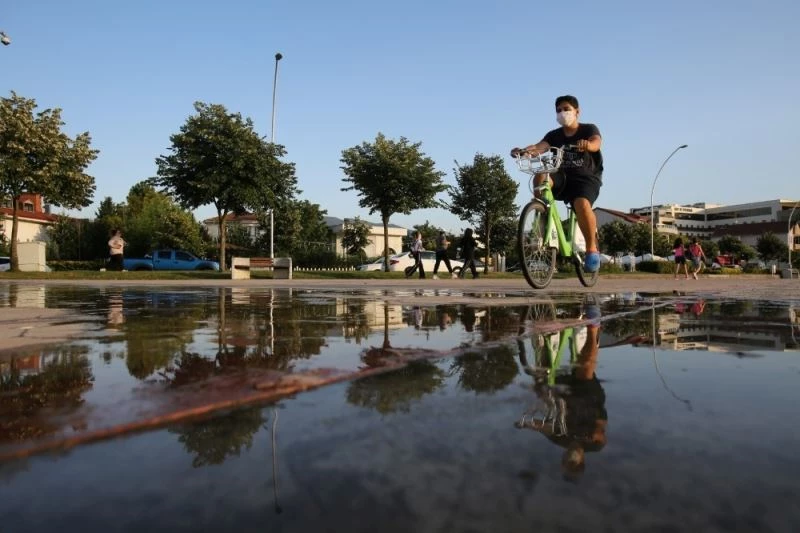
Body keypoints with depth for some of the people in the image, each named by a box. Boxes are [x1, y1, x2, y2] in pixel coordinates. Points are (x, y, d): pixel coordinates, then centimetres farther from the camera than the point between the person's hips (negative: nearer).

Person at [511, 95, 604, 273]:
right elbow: (540, 146, -14)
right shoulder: (554, 135, 8)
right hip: (563, 177, 3)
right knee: (541, 176, -30)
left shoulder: (589, 129, 3)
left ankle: (592, 249, -16)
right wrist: (524, 150, -37)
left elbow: (596, 143, -21)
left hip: (586, 178, -3)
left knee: (582, 204, -35)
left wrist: (587, 144, -47)